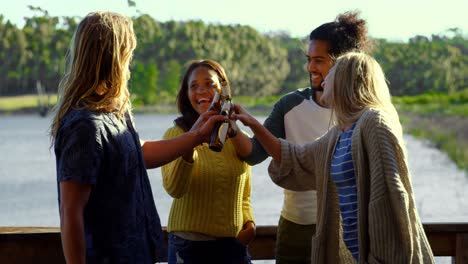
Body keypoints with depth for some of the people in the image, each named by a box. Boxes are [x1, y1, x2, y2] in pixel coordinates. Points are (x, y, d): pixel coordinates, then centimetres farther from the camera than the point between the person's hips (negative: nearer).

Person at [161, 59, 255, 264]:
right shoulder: (176, 135, -4)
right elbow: (174, 189, -20)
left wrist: (249, 223, 1)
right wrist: (190, 144, -32)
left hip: (233, 245, 4)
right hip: (189, 245, -3)